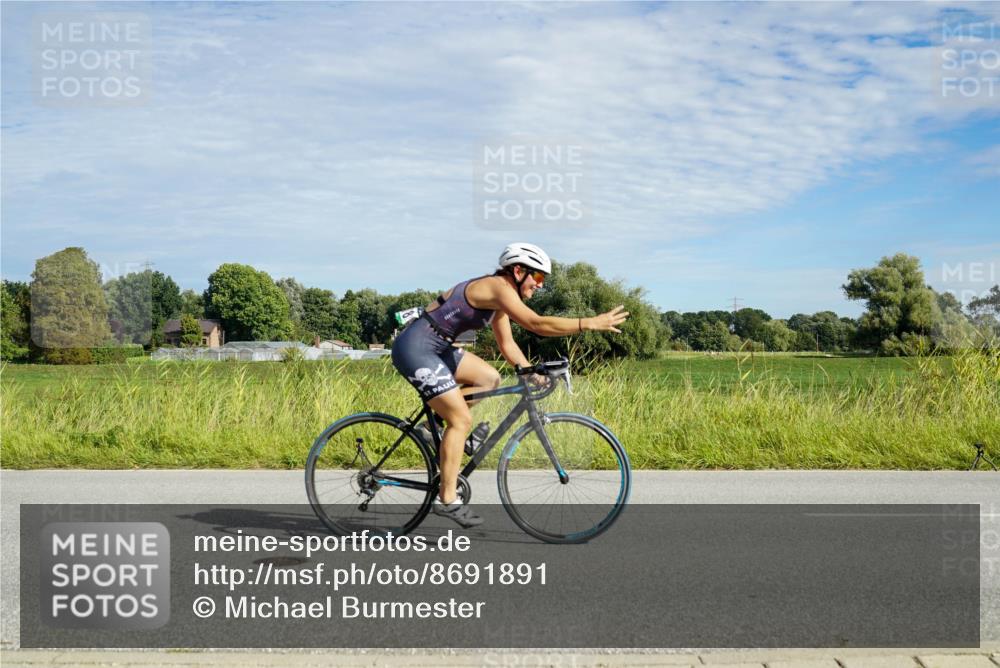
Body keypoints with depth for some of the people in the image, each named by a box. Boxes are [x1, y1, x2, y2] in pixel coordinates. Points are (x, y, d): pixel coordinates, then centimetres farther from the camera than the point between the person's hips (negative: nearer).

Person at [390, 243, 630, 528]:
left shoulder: (498, 299, 14)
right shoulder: (498, 287, -16)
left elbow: (507, 345, 19)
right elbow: (537, 324, -26)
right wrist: (591, 323, -24)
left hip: (435, 347, 10)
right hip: (415, 348, -10)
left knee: (490, 379, 12)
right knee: (462, 420, -8)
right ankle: (447, 500, -2)